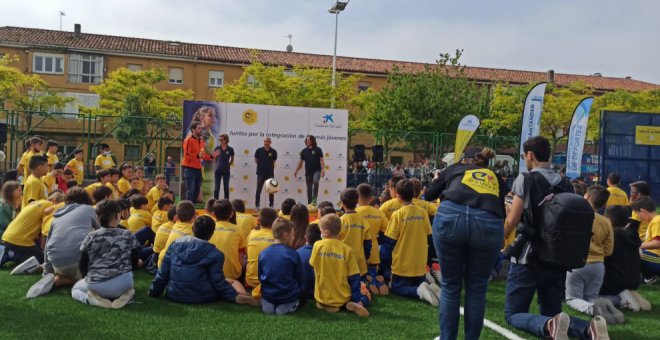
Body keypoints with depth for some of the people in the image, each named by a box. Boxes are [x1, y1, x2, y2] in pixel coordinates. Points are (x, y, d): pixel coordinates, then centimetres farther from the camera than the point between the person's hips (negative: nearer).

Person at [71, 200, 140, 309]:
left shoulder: (90, 237, 0)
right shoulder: (128, 236, -1)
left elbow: (82, 266, 4)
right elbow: (134, 265, 3)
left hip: (95, 285, 0)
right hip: (122, 283, 0)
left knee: (75, 289, 34)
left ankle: (93, 298, 1)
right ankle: (123, 295, 2)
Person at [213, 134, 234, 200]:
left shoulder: (230, 149, -5)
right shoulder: (217, 148, -2)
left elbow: (232, 159, 11)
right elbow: (214, 158, 13)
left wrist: (228, 165, 7)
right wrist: (217, 165, 8)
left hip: (226, 171, -1)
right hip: (218, 170, 1)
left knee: (226, 187, 7)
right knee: (216, 188, 1)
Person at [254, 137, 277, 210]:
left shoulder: (273, 151, -1)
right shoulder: (259, 150, -2)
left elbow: (274, 162, 8)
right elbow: (256, 160, 9)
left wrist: (269, 167, 2)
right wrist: (261, 165, 6)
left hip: (270, 173, 1)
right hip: (261, 173, 0)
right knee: (258, 190, 1)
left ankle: (271, 205, 13)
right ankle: (257, 205, 7)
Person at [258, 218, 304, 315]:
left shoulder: (263, 253, -3)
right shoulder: (293, 254, -13)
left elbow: (260, 277, 7)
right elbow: (299, 279, -2)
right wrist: (295, 291, 17)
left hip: (268, 296, 4)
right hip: (289, 297, -4)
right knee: (303, 294, 25)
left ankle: (268, 304, 6)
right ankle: (288, 306, 0)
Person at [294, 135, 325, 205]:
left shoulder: (318, 150, -1)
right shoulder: (304, 151, 8)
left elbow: (321, 160, -6)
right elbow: (301, 162, 13)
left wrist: (323, 169, -18)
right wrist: (296, 170, 7)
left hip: (316, 170, -4)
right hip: (308, 172, 4)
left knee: (315, 182, -31)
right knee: (309, 189, 9)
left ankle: (314, 198, -23)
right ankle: (309, 203, 17)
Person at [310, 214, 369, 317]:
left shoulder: (317, 245, -12)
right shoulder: (347, 249, -12)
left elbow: (313, 265, 2)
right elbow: (354, 277, -8)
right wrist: (356, 299, 2)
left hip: (323, 296, 1)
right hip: (343, 298, -1)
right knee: (364, 297, 24)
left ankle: (324, 305, 1)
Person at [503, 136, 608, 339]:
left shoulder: (525, 180, -10)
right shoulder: (566, 184, 7)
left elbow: (512, 220, -11)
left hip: (528, 258, -6)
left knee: (513, 314, 5)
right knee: (551, 314, 17)